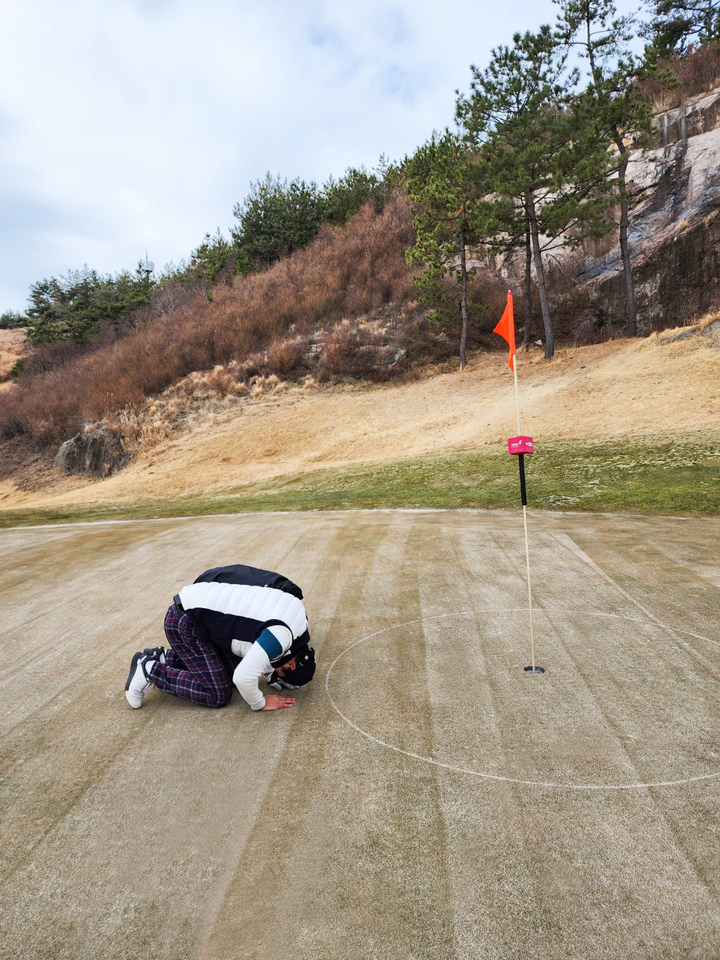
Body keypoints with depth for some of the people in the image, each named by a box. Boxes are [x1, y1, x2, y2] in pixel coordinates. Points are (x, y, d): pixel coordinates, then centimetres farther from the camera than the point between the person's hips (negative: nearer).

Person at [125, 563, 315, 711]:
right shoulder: (282, 635, -23)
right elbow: (244, 678, -26)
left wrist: (268, 670, 12)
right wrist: (260, 703, -7)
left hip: (199, 608, 9)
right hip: (184, 622, -9)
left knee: (231, 670, 14)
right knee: (218, 695, -2)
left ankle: (164, 658, 19)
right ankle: (150, 670, 6)